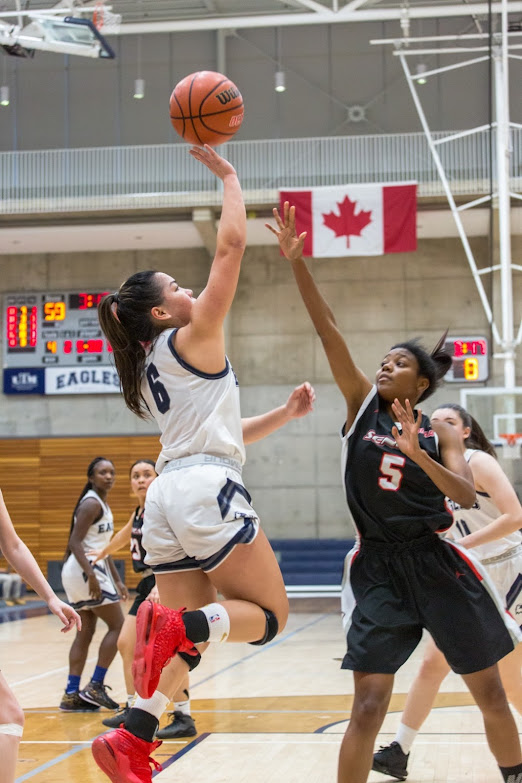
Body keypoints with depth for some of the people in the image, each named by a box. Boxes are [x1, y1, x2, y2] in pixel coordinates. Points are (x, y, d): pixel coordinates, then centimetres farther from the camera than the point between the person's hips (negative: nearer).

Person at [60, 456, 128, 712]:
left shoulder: (102, 505, 18)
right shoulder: (91, 504, -13)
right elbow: (75, 542, -21)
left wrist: (117, 580, 23)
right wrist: (92, 576, -29)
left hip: (88, 571, 10)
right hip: (85, 570, -10)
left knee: (85, 634, 8)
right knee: (117, 625, -5)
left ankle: (72, 695, 8)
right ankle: (95, 686, -4)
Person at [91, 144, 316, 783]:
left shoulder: (148, 368, 24)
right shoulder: (193, 338, 1)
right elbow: (232, 242, -2)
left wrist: (285, 413, 26)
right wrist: (228, 177, 9)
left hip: (167, 496, 8)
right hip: (207, 490, -8)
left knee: (187, 638, 8)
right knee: (267, 615, -1)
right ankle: (174, 625, -27)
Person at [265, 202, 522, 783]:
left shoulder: (438, 431, 2)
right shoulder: (362, 404, 3)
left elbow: (466, 496, -12)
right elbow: (327, 331, -6)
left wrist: (416, 453, -26)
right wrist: (296, 263, -14)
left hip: (435, 563, 1)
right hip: (376, 566, 0)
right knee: (368, 706, -10)